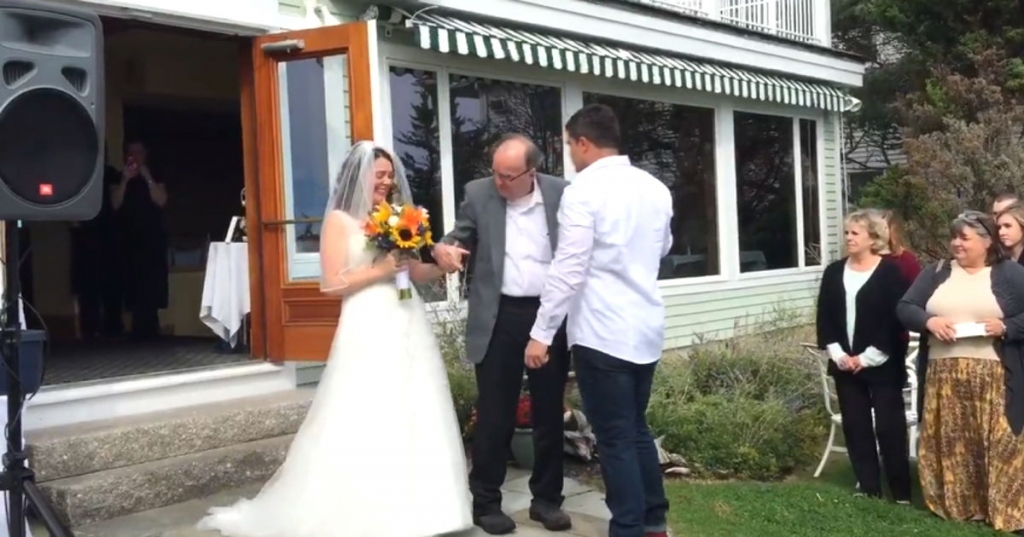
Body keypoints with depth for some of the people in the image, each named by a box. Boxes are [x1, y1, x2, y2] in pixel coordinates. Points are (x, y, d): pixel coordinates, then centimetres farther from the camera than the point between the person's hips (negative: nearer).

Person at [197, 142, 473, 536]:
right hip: (368, 331, -6)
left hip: (408, 326, 6)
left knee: (414, 420, 8)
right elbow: (331, 284, -7)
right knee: (366, 424, -3)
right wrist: (380, 270, -12)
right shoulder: (340, 220, -2)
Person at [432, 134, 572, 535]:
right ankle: (485, 502, 18)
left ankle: (546, 498, 25)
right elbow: (460, 237, 5)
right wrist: (443, 248, -19)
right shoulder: (478, 193, -1)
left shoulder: (562, 193, -1)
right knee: (494, 414, 5)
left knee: (550, 412, 11)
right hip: (499, 317, -1)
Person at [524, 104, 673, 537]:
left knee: (615, 438, 1)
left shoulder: (584, 190, -12)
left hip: (602, 333, -7)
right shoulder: (656, 189, 9)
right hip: (647, 328, 7)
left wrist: (541, 333, -12)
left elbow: (568, 269, -16)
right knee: (637, 428, 20)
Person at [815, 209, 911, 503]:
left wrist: (869, 357, -14)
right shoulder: (834, 272, 8)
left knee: (889, 427, 0)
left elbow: (897, 318, -12)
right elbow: (824, 316, 6)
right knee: (855, 426, 9)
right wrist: (836, 353, -5)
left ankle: (901, 492, 11)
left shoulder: (890, 271, -7)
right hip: (845, 364, 5)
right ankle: (868, 488, 20)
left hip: (882, 365, -5)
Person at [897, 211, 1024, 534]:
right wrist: (929, 320, -12)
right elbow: (904, 308, 6)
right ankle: (955, 507, 22)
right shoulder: (936, 272, 11)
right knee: (950, 444, 9)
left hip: (993, 378, -3)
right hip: (942, 376, 3)